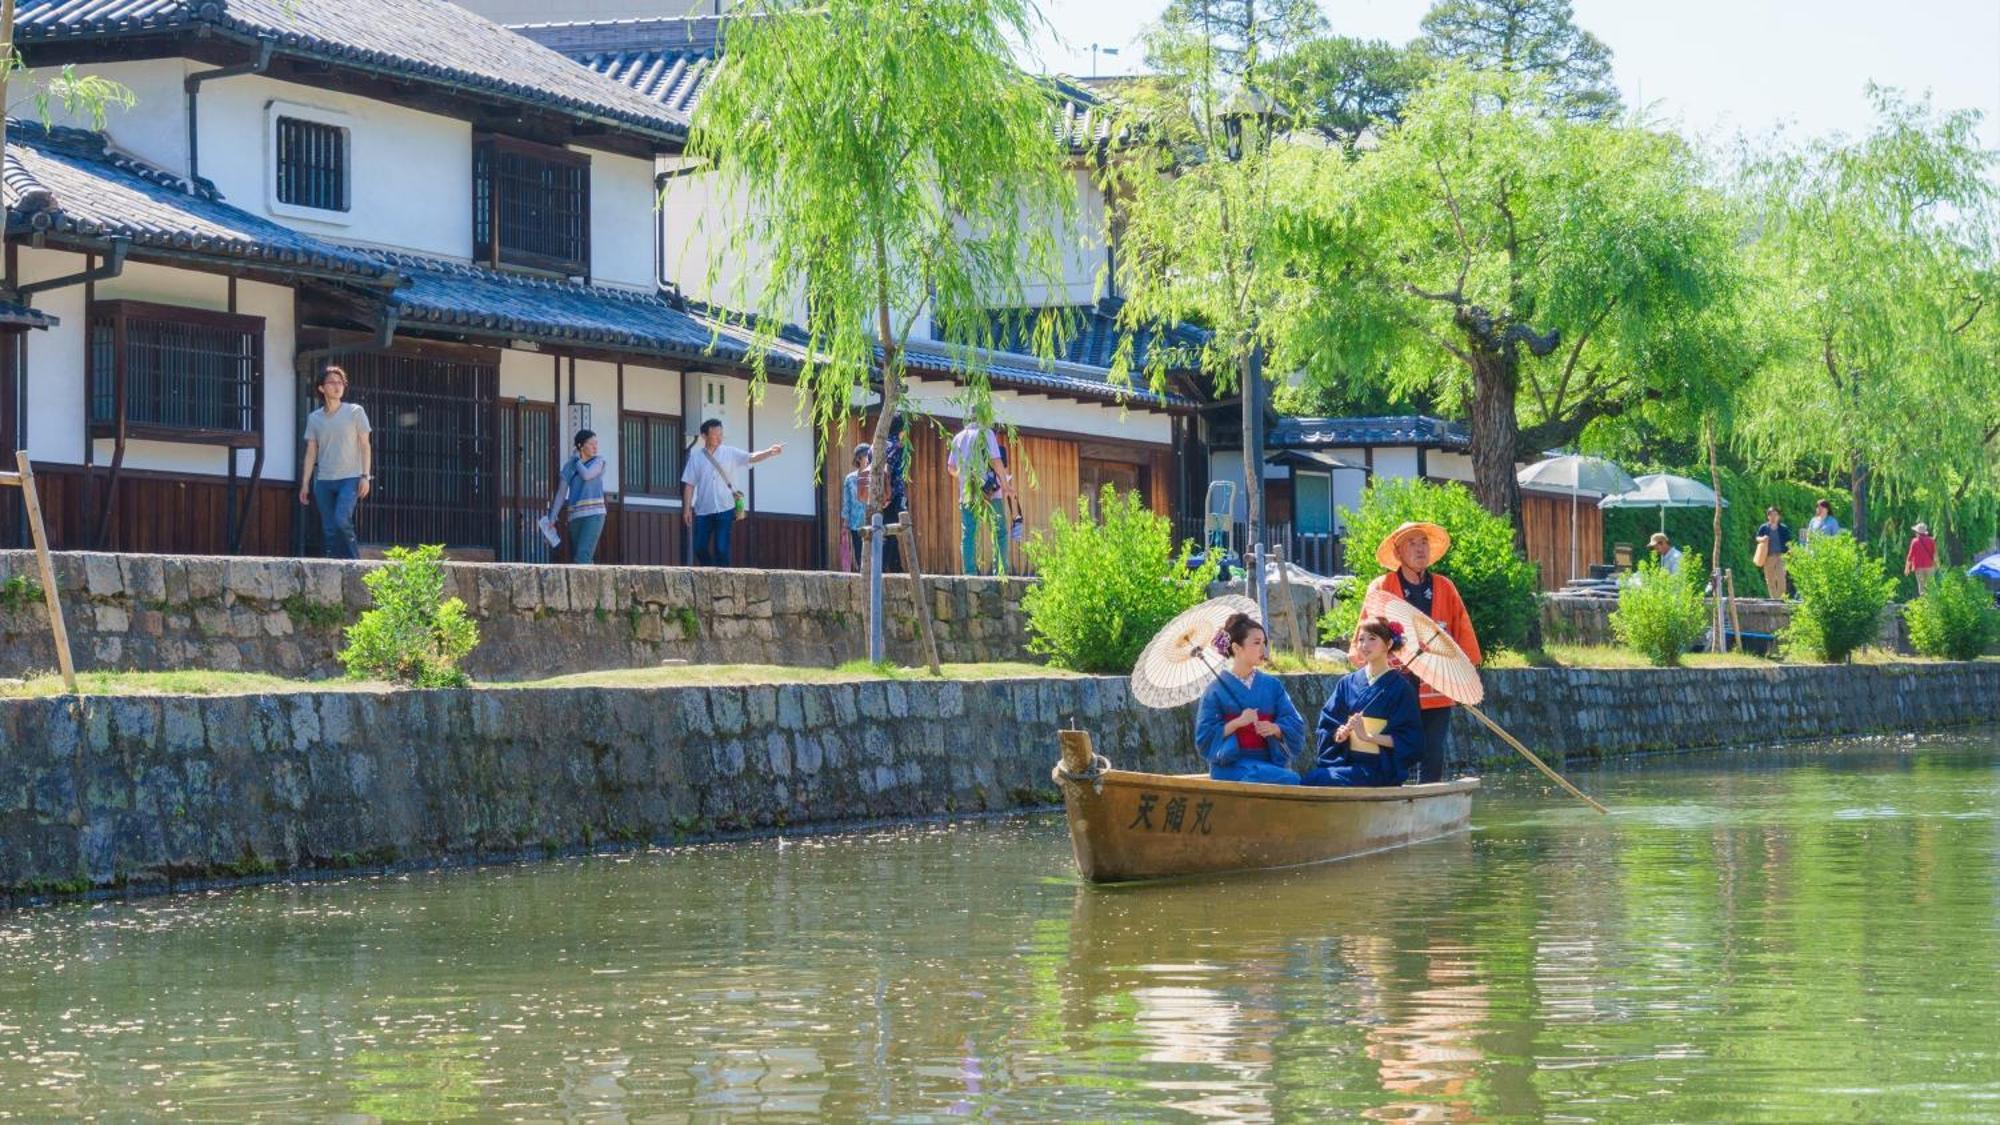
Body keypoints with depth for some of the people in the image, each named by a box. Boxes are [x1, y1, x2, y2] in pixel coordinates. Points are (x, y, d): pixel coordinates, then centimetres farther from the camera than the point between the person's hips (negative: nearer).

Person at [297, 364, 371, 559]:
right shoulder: (314, 418, 11)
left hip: (350, 478, -4)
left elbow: (365, 445, 2)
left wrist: (365, 476, -7)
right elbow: (311, 452, 13)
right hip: (323, 480, 4)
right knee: (329, 529, 1)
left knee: (342, 520, -21)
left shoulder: (355, 412, 3)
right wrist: (305, 483, 8)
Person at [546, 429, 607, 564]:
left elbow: (586, 475, -16)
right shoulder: (568, 467, 12)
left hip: (594, 514, -5)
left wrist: (577, 458, 1)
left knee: (582, 557, -21)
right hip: (576, 517, 5)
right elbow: (561, 494, 11)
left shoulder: (599, 461, 4)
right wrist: (551, 519, 5)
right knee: (578, 560, 6)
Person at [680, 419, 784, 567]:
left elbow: (751, 458, -12)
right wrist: (687, 509, 1)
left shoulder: (730, 453, 1)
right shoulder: (696, 456, 4)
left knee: (721, 549, -7)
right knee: (700, 548, 4)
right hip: (703, 510, 2)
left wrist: (770, 452, -30)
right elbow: (689, 485, 5)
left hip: (724, 509, -2)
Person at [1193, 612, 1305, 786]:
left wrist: (1275, 729, -13)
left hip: (1270, 762, 4)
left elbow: (1296, 726, 8)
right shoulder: (1217, 690, 3)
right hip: (1231, 766, -4)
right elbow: (1204, 738, -2)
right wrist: (1237, 723, -15)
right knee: (1290, 780, -31)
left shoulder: (1272, 686, 13)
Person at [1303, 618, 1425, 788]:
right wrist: (1341, 733, -10)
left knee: (1314, 780, -27)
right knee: (1310, 776, -27)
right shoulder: (1347, 683, 13)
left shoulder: (1399, 688, -1)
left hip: (1381, 769, -5)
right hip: (1347, 761, 5)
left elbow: (1408, 740, -6)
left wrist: (1367, 736, -15)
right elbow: (1327, 726, 13)